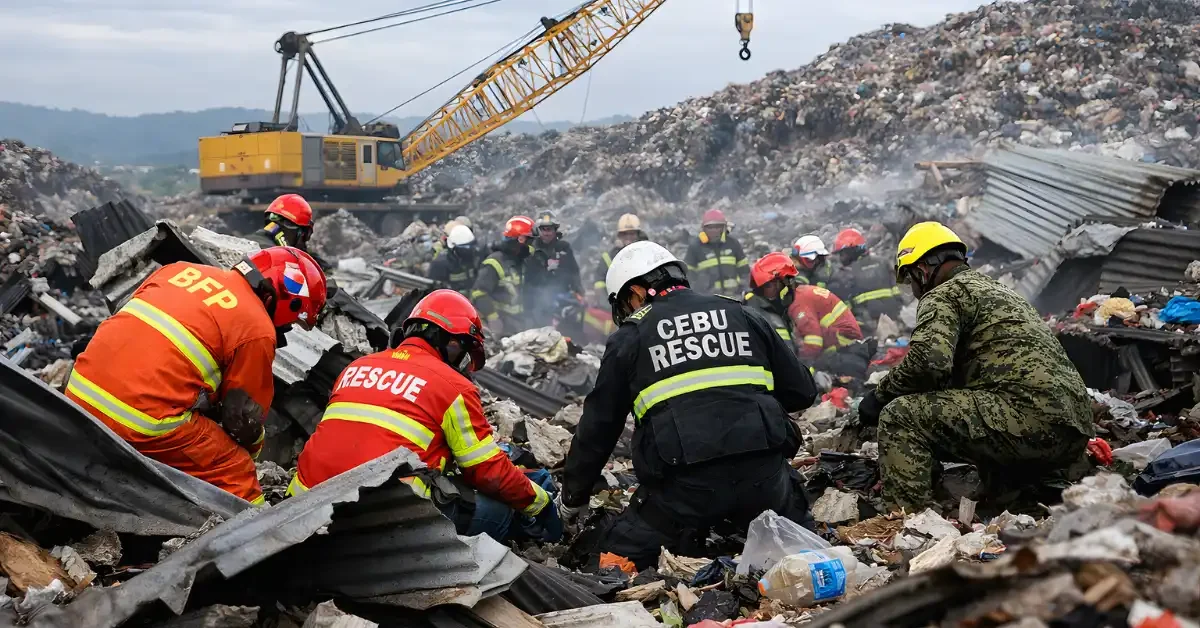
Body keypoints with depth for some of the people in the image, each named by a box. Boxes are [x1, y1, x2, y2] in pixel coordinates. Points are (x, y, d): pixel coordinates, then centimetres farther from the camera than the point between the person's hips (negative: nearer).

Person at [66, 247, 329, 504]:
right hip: (146, 420, -8)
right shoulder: (258, 329, -5)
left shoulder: (180, 269, 13)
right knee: (235, 475, 6)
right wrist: (250, 450, 27)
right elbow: (244, 414, 4)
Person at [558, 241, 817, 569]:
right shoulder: (742, 314, 17)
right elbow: (801, 391, 17)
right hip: (763, 474, 3)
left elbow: (598, 426, 14)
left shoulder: (630, 336, 11)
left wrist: (572, 498, 26)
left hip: (685, 483, -3)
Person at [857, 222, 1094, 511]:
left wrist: (879, 396, -2)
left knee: (900, 417, -14)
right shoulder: (1000, 291, 31)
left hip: (1029, 411, -10)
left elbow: (929, 360, -17)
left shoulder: (943, 294, 2)